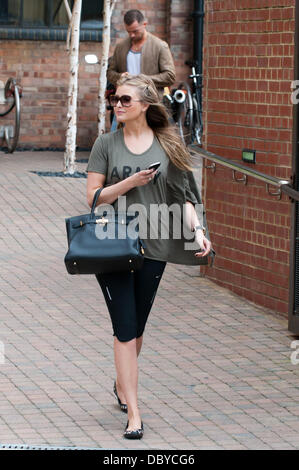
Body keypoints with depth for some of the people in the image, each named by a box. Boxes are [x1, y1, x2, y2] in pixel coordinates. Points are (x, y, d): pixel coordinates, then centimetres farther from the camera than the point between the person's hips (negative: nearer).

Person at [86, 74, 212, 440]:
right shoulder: (106, 144, 1)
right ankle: (133, 413, -6)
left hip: (152, 247, 2)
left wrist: (197, 230, -11)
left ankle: (122, 385, 37)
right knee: (125, 329, -6)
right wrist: (130, 182, -16)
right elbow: (94, 197, -2)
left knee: (136, 327, 12)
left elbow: (183, 194, 4)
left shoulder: (167, 145, 5)